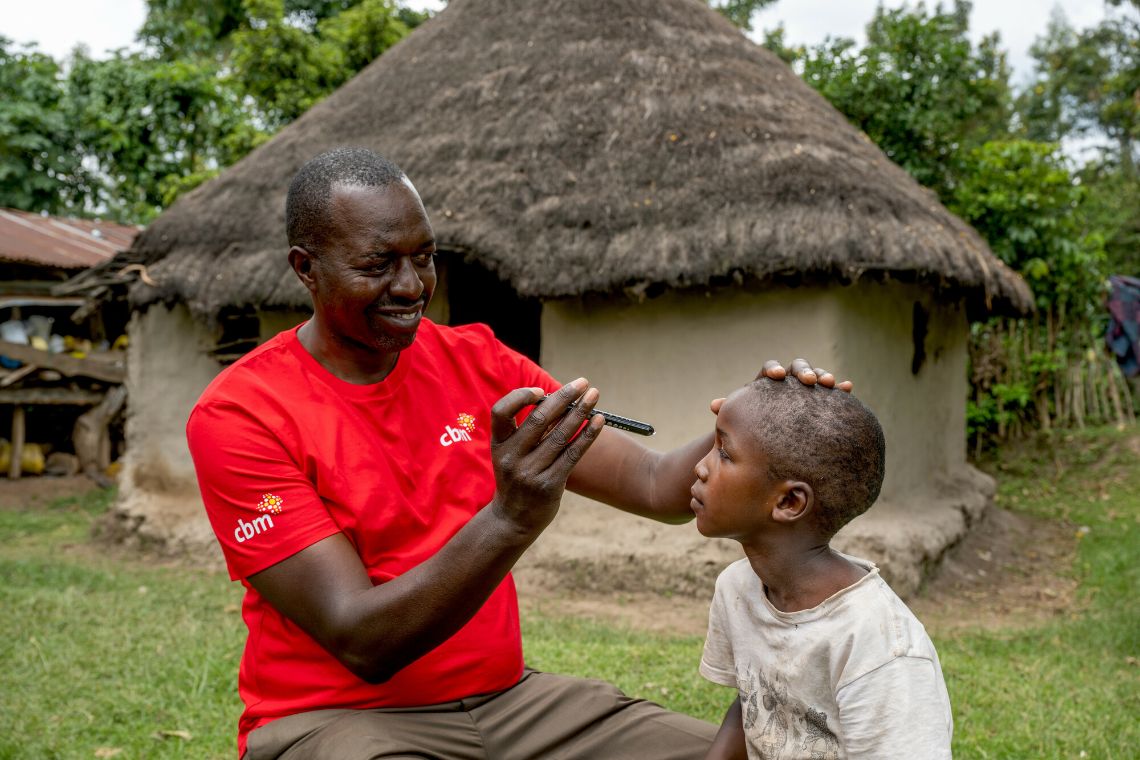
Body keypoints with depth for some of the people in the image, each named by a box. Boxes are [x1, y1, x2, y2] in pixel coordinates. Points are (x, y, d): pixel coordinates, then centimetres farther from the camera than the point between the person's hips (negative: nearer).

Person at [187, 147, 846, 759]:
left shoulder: (478, 362, 1)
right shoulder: (239, 414, -13)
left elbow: (655, 487, -3)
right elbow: (360, 642, -20)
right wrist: (510, 519, -34)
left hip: (506, 696, 4)